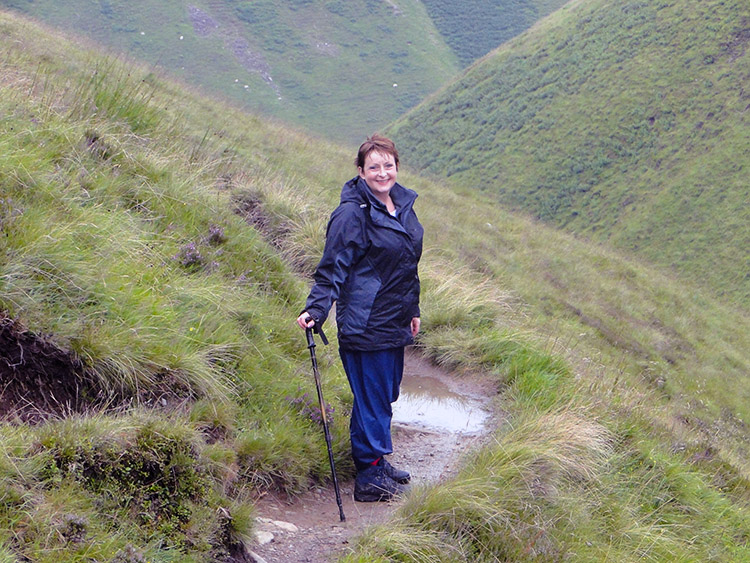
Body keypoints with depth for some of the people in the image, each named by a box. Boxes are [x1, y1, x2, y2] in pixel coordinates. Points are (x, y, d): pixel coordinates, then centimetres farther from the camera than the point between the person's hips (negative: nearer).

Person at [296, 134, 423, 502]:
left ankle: (378, 462, 31)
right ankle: (370, 478, 8)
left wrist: (413, 311, 22)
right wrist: (316, 310, -26)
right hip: (366, 324, -8)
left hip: (394, 322, 8)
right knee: (372, 397, -2)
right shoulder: (352, 214, -15)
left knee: (386, 392, 17)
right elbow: (333, 268, -15)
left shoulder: (403, 204, 10)